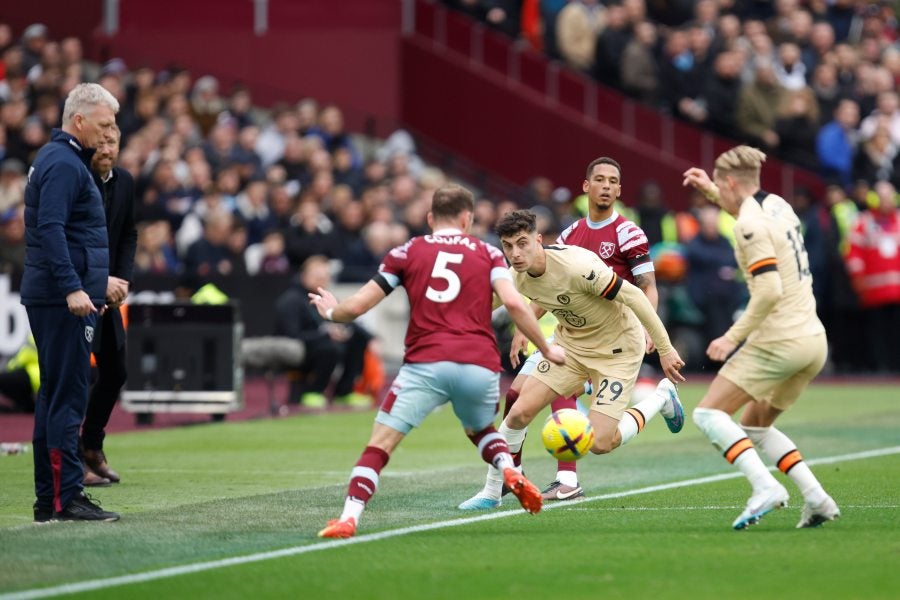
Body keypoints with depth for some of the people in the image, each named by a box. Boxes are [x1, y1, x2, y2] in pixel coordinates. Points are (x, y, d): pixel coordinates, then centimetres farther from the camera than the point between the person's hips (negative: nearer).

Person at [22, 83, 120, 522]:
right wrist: (72, 287, -28)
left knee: (54, 396, 11)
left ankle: (48, 499, 14)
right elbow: (50, 228, -23)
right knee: (67, 396, -10)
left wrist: (95, 281, 28)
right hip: (64, 302, -11)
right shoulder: (64, 164, -13)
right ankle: (65, 498, -11)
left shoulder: (60, 158, 19)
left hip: (53, 299, 11)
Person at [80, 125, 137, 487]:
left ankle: (92, 447, 27)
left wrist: (122, 280, -2)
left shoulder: (124, 182, 5)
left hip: (107, 292, 7)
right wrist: (101, 281, -21)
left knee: (114, 372, 12)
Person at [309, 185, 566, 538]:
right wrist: (546, 349, 9)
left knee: (380, 444, 0)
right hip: (480, 365, 2)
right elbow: (513, 303, -1)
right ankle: (510, 471, 3)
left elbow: (356, 307, 11)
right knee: (481, 430, 31)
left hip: (426, 364, -2)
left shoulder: (408, 252, 12)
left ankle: (348, 518, -17)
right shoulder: (487, 254, 15)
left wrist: (331, 312, 33)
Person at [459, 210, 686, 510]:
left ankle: (661, 398, 14)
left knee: (600, 444, -12)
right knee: (519, 412, -7)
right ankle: (492, 493, 11)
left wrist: (665, 349, -21)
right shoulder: (519, 278, -12)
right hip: (571, 341, 6)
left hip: (617, 347, -6)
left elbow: (633, 296, -26)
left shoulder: (577, 266, -33)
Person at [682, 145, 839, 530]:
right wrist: (710, 192, 38)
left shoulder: (750, 223, -14)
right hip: (813, 340, 9)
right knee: (755, 425, 20)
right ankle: (817, 498, 5)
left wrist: (733, 337, -17)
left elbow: (769, 290, -23)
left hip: (779, 340, -9)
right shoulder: (776, 205, 12)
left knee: (709, 414, -2)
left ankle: (765, 487, -21)